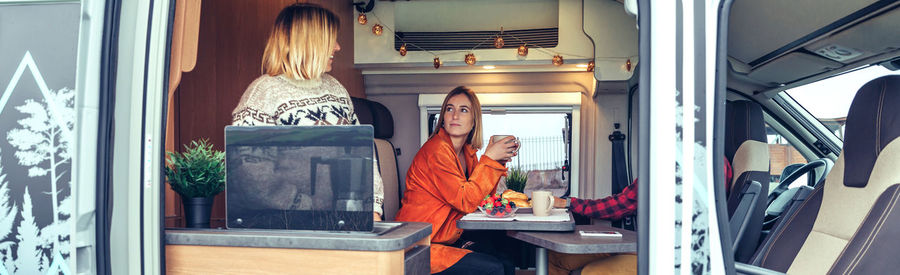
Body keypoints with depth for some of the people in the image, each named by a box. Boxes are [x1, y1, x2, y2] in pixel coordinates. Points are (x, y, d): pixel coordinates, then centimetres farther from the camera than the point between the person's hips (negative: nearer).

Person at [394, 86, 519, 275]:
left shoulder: (467, 152, 9)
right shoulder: (436, 149, -17)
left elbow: (483, 199, 10)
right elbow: (466, 201, -22)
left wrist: (499, 160, 1)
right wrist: (489, 158, -20)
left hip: (449, 239, 8)